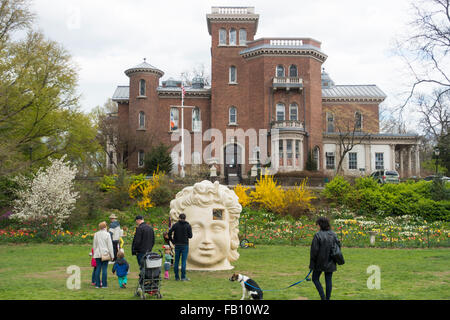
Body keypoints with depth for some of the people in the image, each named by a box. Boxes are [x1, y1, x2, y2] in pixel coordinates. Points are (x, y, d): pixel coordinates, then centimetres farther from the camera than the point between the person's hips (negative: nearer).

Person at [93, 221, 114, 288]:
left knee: (98, 268, 7)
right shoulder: (107, 234, -6)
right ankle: (104, 284, 0)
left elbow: (94, 245, 12)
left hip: (97, 254, 4)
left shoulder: (96, 234, 6)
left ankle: (97, 284, 8)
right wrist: (112, 255, 0)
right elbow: (110, 245, -4)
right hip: (105, 254, -4)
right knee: (104, 269, -1)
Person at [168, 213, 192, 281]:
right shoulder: (188, 225, -2)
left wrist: (172, 241, 2)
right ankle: (183, 277, 0)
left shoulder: (175, 225, 2)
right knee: (183, 261, -1)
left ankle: (177, 277, 11)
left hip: (177, 245, 2)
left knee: (176, 261, 7)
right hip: (185, 245, -2)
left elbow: (169, 233, -7)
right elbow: (190, 236, -5)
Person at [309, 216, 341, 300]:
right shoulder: (333, 234, 2)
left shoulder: (318, 235, -16)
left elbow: (314, 250, -14)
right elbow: (338, 246, 8)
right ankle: (328, 298, 13)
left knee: (315, 278, 10)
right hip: (330, 262, 5)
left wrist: (312, 262, -5)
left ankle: (323, 297, 2)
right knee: (329, 280, 10)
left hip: (320, 262, -5)